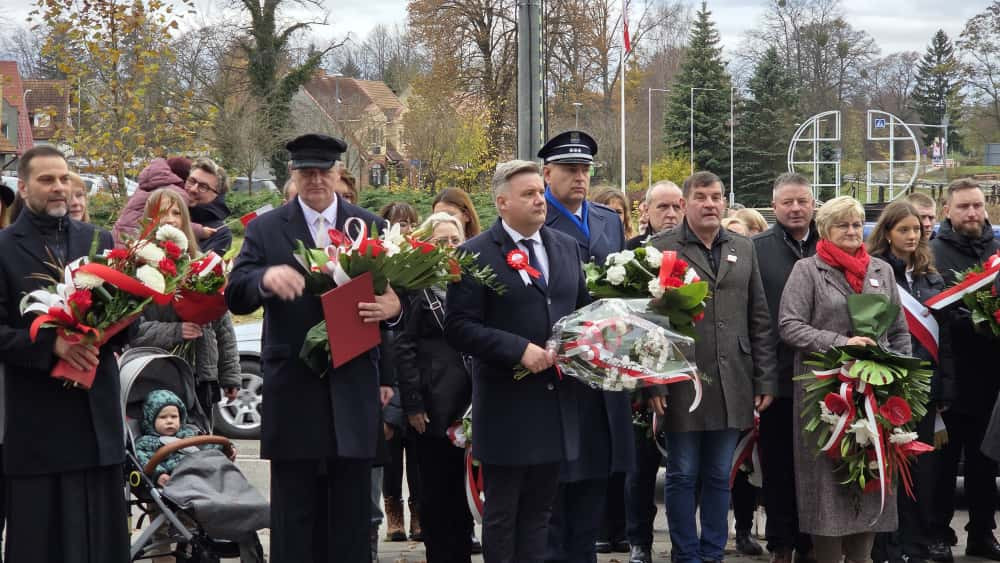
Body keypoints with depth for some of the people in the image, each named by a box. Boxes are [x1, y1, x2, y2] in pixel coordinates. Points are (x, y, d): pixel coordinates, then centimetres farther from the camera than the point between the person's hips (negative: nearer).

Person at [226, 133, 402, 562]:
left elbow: (398, 292, 7)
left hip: (353, 386, 1)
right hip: (293, 388, -1)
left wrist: (394, 305, -17)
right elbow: (236, 298, -4)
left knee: (352, 509, 7)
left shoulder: (372, 227, 9)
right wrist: (266, 277, -26)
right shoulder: (265, 229, 4)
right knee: (294, 508, 5)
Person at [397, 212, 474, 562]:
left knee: (463, 487, 8)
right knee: (436, 491, 2)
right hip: (434, 407, -4)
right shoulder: (415, 288, -2)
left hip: (470, 404, 4)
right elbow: (404, 348, -6)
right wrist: (413, 404, -12)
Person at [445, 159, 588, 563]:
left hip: (557, 403, 5)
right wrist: (519, 349, -20)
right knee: (501, 513, 5)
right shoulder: (476, 254, -7)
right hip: (506, 405, -5)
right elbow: (458, 328, -13)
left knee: (538, 509, 12)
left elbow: (583, 308, 20)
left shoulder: (567, 247, 10)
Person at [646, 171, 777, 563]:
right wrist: (654, 383, -10)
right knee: (683, 476, 4)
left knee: (719, 476, 10)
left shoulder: (743, 250, 13)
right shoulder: (662, 249, -1)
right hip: (682, 381, -3)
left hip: (732, 384, 4)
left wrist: (765, 380, 6)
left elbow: (760, 320, 12)